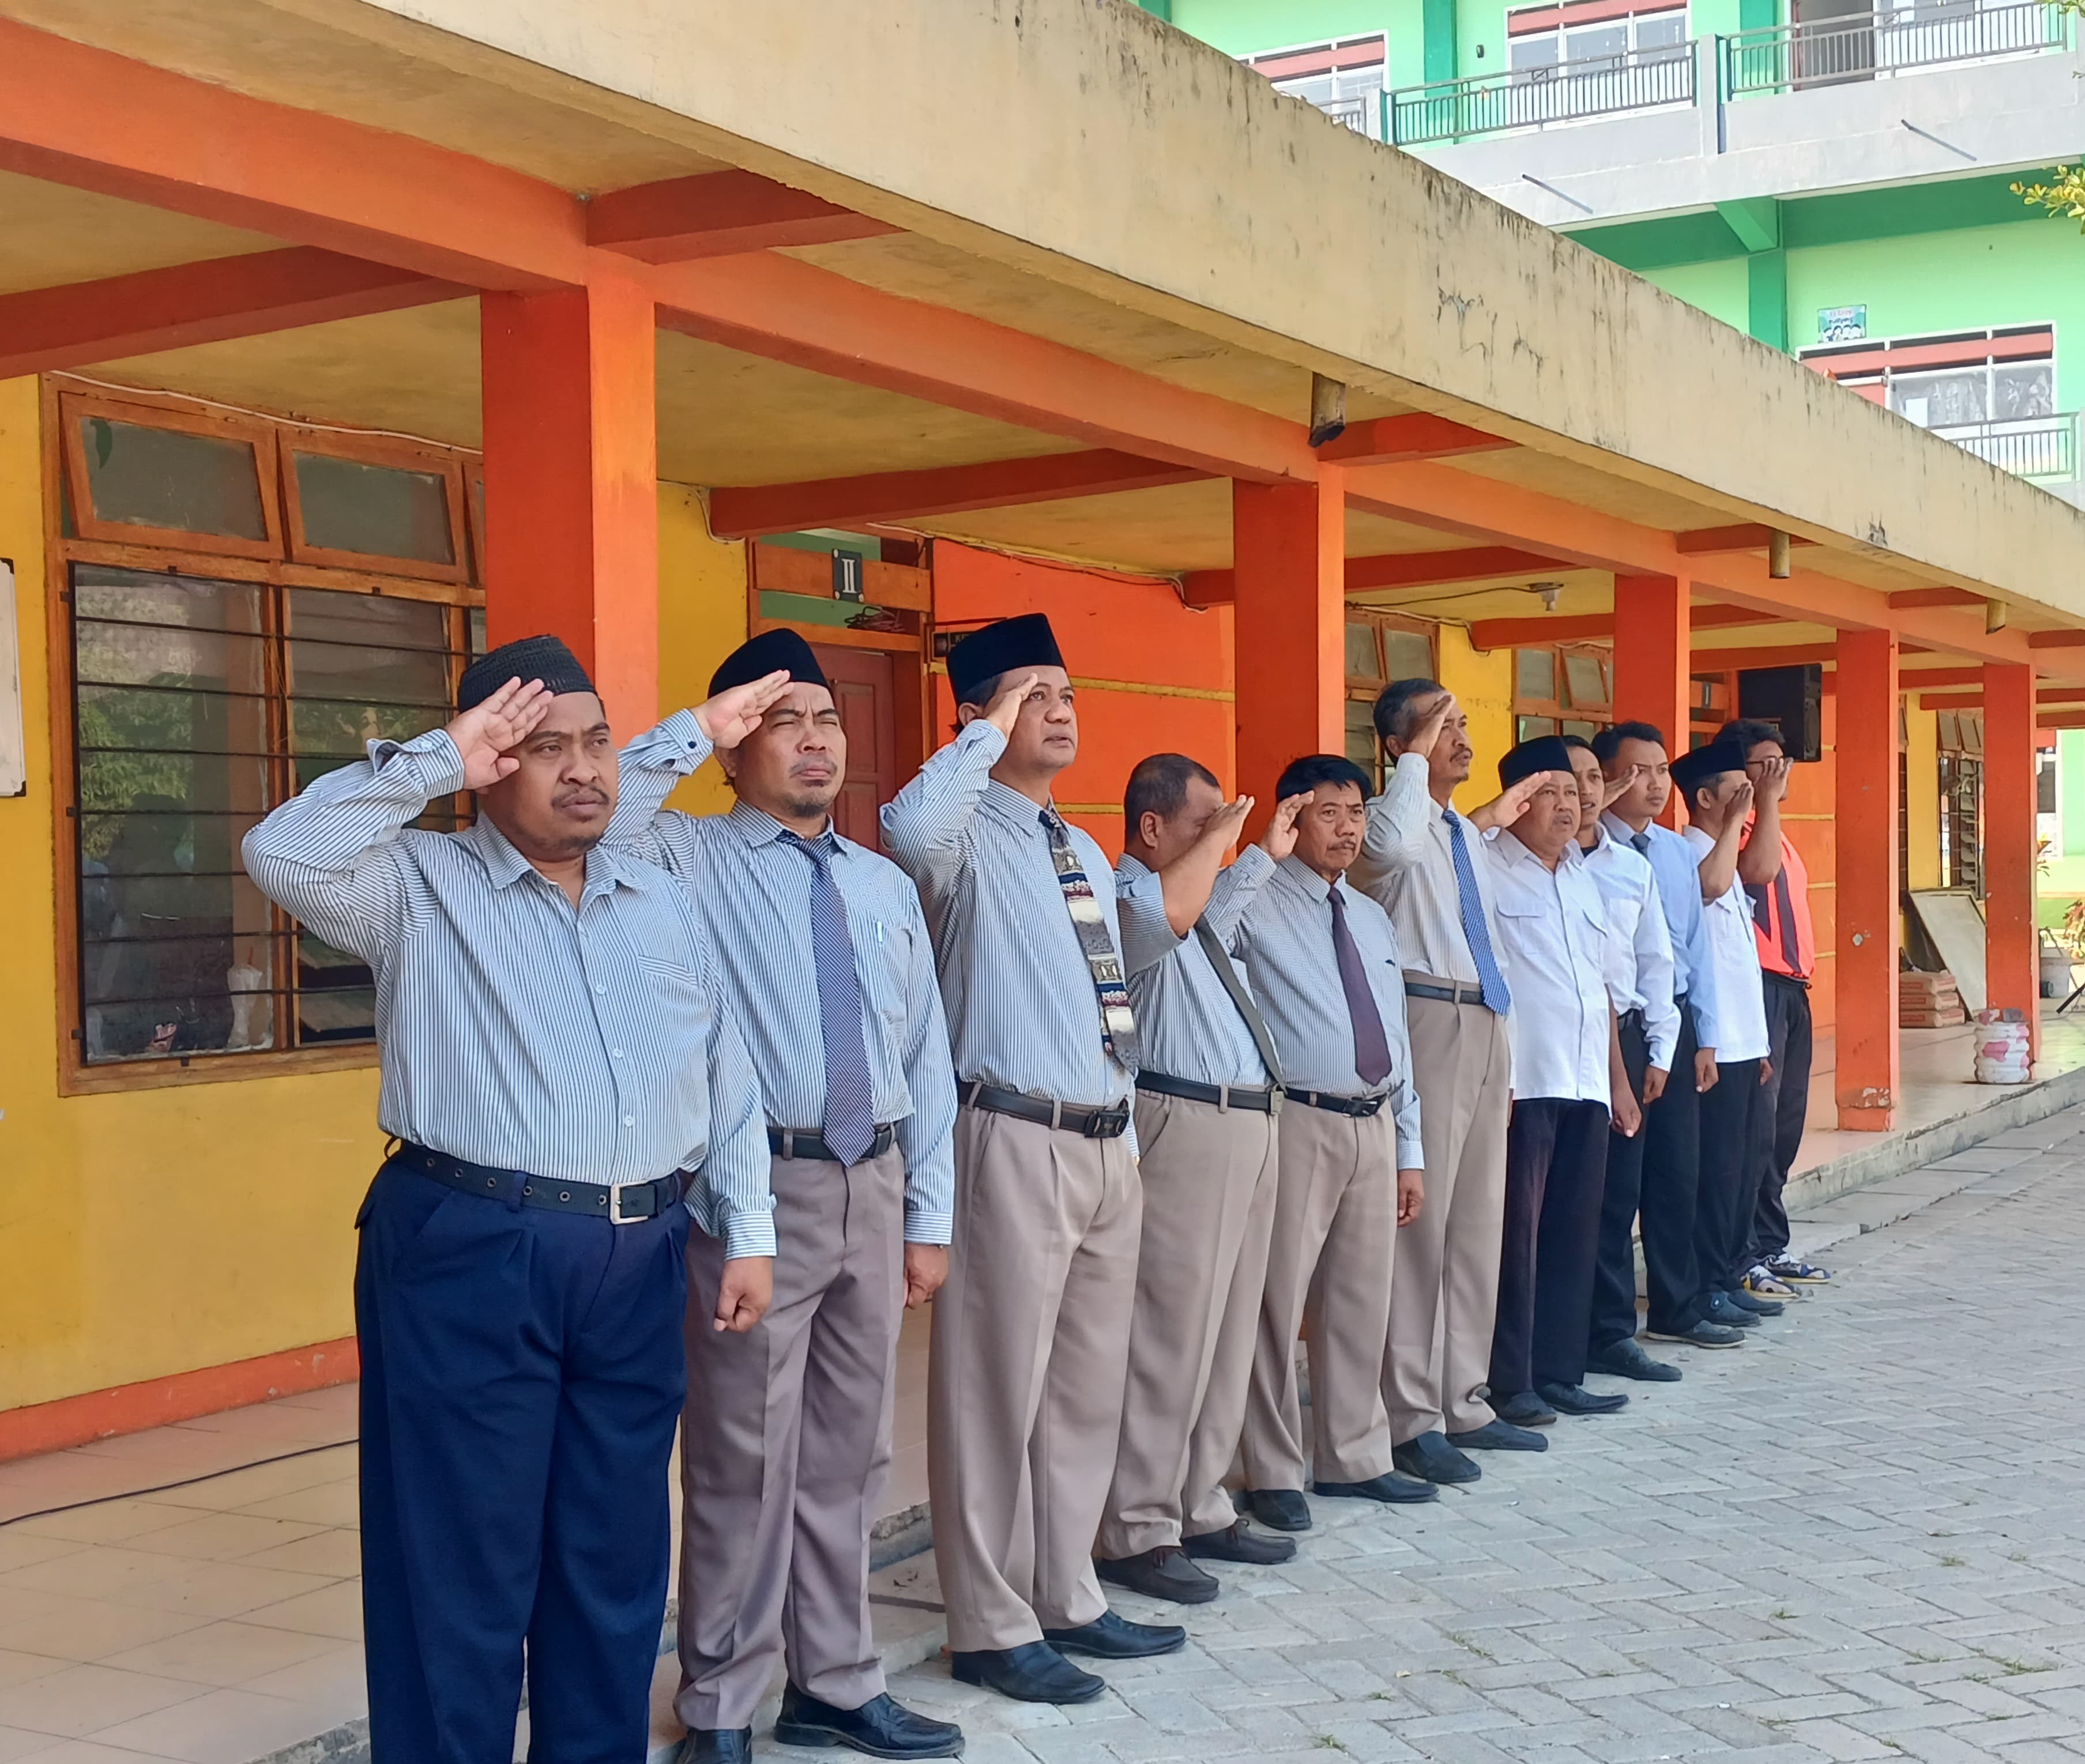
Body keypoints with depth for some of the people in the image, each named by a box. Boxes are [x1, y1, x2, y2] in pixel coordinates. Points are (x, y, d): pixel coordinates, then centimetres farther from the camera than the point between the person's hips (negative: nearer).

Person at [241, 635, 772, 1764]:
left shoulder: (665, 905, 15)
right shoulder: (421, 886, 0)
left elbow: (726, 1083, 16)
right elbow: (285, 856, -19)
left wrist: (747, 1234, 9)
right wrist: (435, 761, -13)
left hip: (638, 1265, 5)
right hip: (467, 1256, -5)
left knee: (617, 1564, 14)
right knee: (460, 1569, 2)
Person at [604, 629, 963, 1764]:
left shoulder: (887, 886, 13)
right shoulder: (690, 860, -2)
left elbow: (925, 1057, 13)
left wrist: (928, 1215, 9)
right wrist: (694, 731, -18)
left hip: (874, 1183, 6)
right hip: (755, 1186, -5)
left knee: (847, 1453, 15)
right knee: (744, 1455, 1)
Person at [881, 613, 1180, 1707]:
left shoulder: (1086, 853, 17)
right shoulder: (968, 837, -8)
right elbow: (910, 831, -35)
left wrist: (1126, 1131, 18)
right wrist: (988, 733, -21)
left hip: (1106, 1143, 8)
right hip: (1014, 1143, -8)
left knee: (1088, 1387, 15)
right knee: (997, 1390, 0)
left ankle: (1067, 1601, 27)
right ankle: (992, 1629, 10)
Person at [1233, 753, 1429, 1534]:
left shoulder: (1373, 919, 17)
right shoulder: (1254, 908, -6)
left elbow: (1398, 1037, 18)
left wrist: (1410, 1148, 16)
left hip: (1374, 1125, 7)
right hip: (1298, 1124, -7)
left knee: (1363, 1299, 14)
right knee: (1280, 1299, -1)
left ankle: (1354, 1459, 27)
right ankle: (1274, 1472, 11)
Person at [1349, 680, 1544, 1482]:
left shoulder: (1469, 835, 20)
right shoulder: (1390, 819, -6)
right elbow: (1393, 848, -34)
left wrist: (1506, 1061, 20)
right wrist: (1418, 761, -20)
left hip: (1488, 1026, 9)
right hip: (1428, 1024, -9)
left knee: (1479, 1223, 12)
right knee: (1420, 1220, -6)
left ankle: (1463, 1403, 22)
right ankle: (1411, 1421, 0)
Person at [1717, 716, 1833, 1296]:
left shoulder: (1774, 831, 21)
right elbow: (1758, 869, -28)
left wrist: (1804, 972, 20)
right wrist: (1767, 799, -19)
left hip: (1790, 988, 10)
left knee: (1785, 1124, 13)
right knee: (1753, 1125, -10)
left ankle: (1770, 1247, 21)